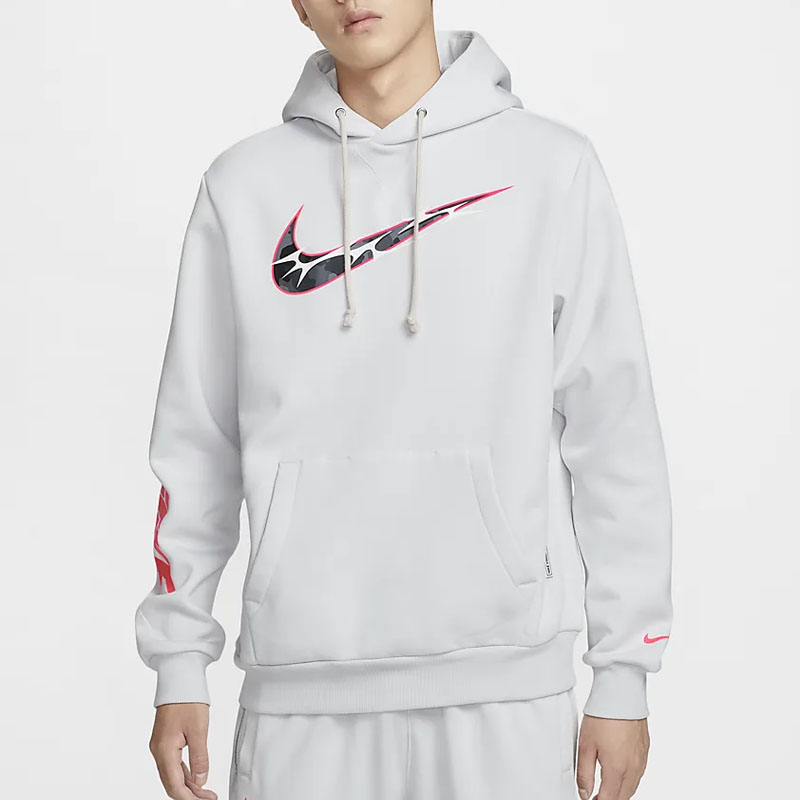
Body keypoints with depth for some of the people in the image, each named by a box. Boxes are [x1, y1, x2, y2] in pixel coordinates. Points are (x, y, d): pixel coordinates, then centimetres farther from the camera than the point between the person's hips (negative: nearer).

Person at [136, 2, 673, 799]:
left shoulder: (551, 168, 2)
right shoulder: (244, 186, 6)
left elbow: (614, 432, 2)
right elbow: (196, 441, 10)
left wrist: (624, 672, 1)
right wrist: (179, 662, 8)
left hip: (503, 681, -1)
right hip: (300, 688, 1)